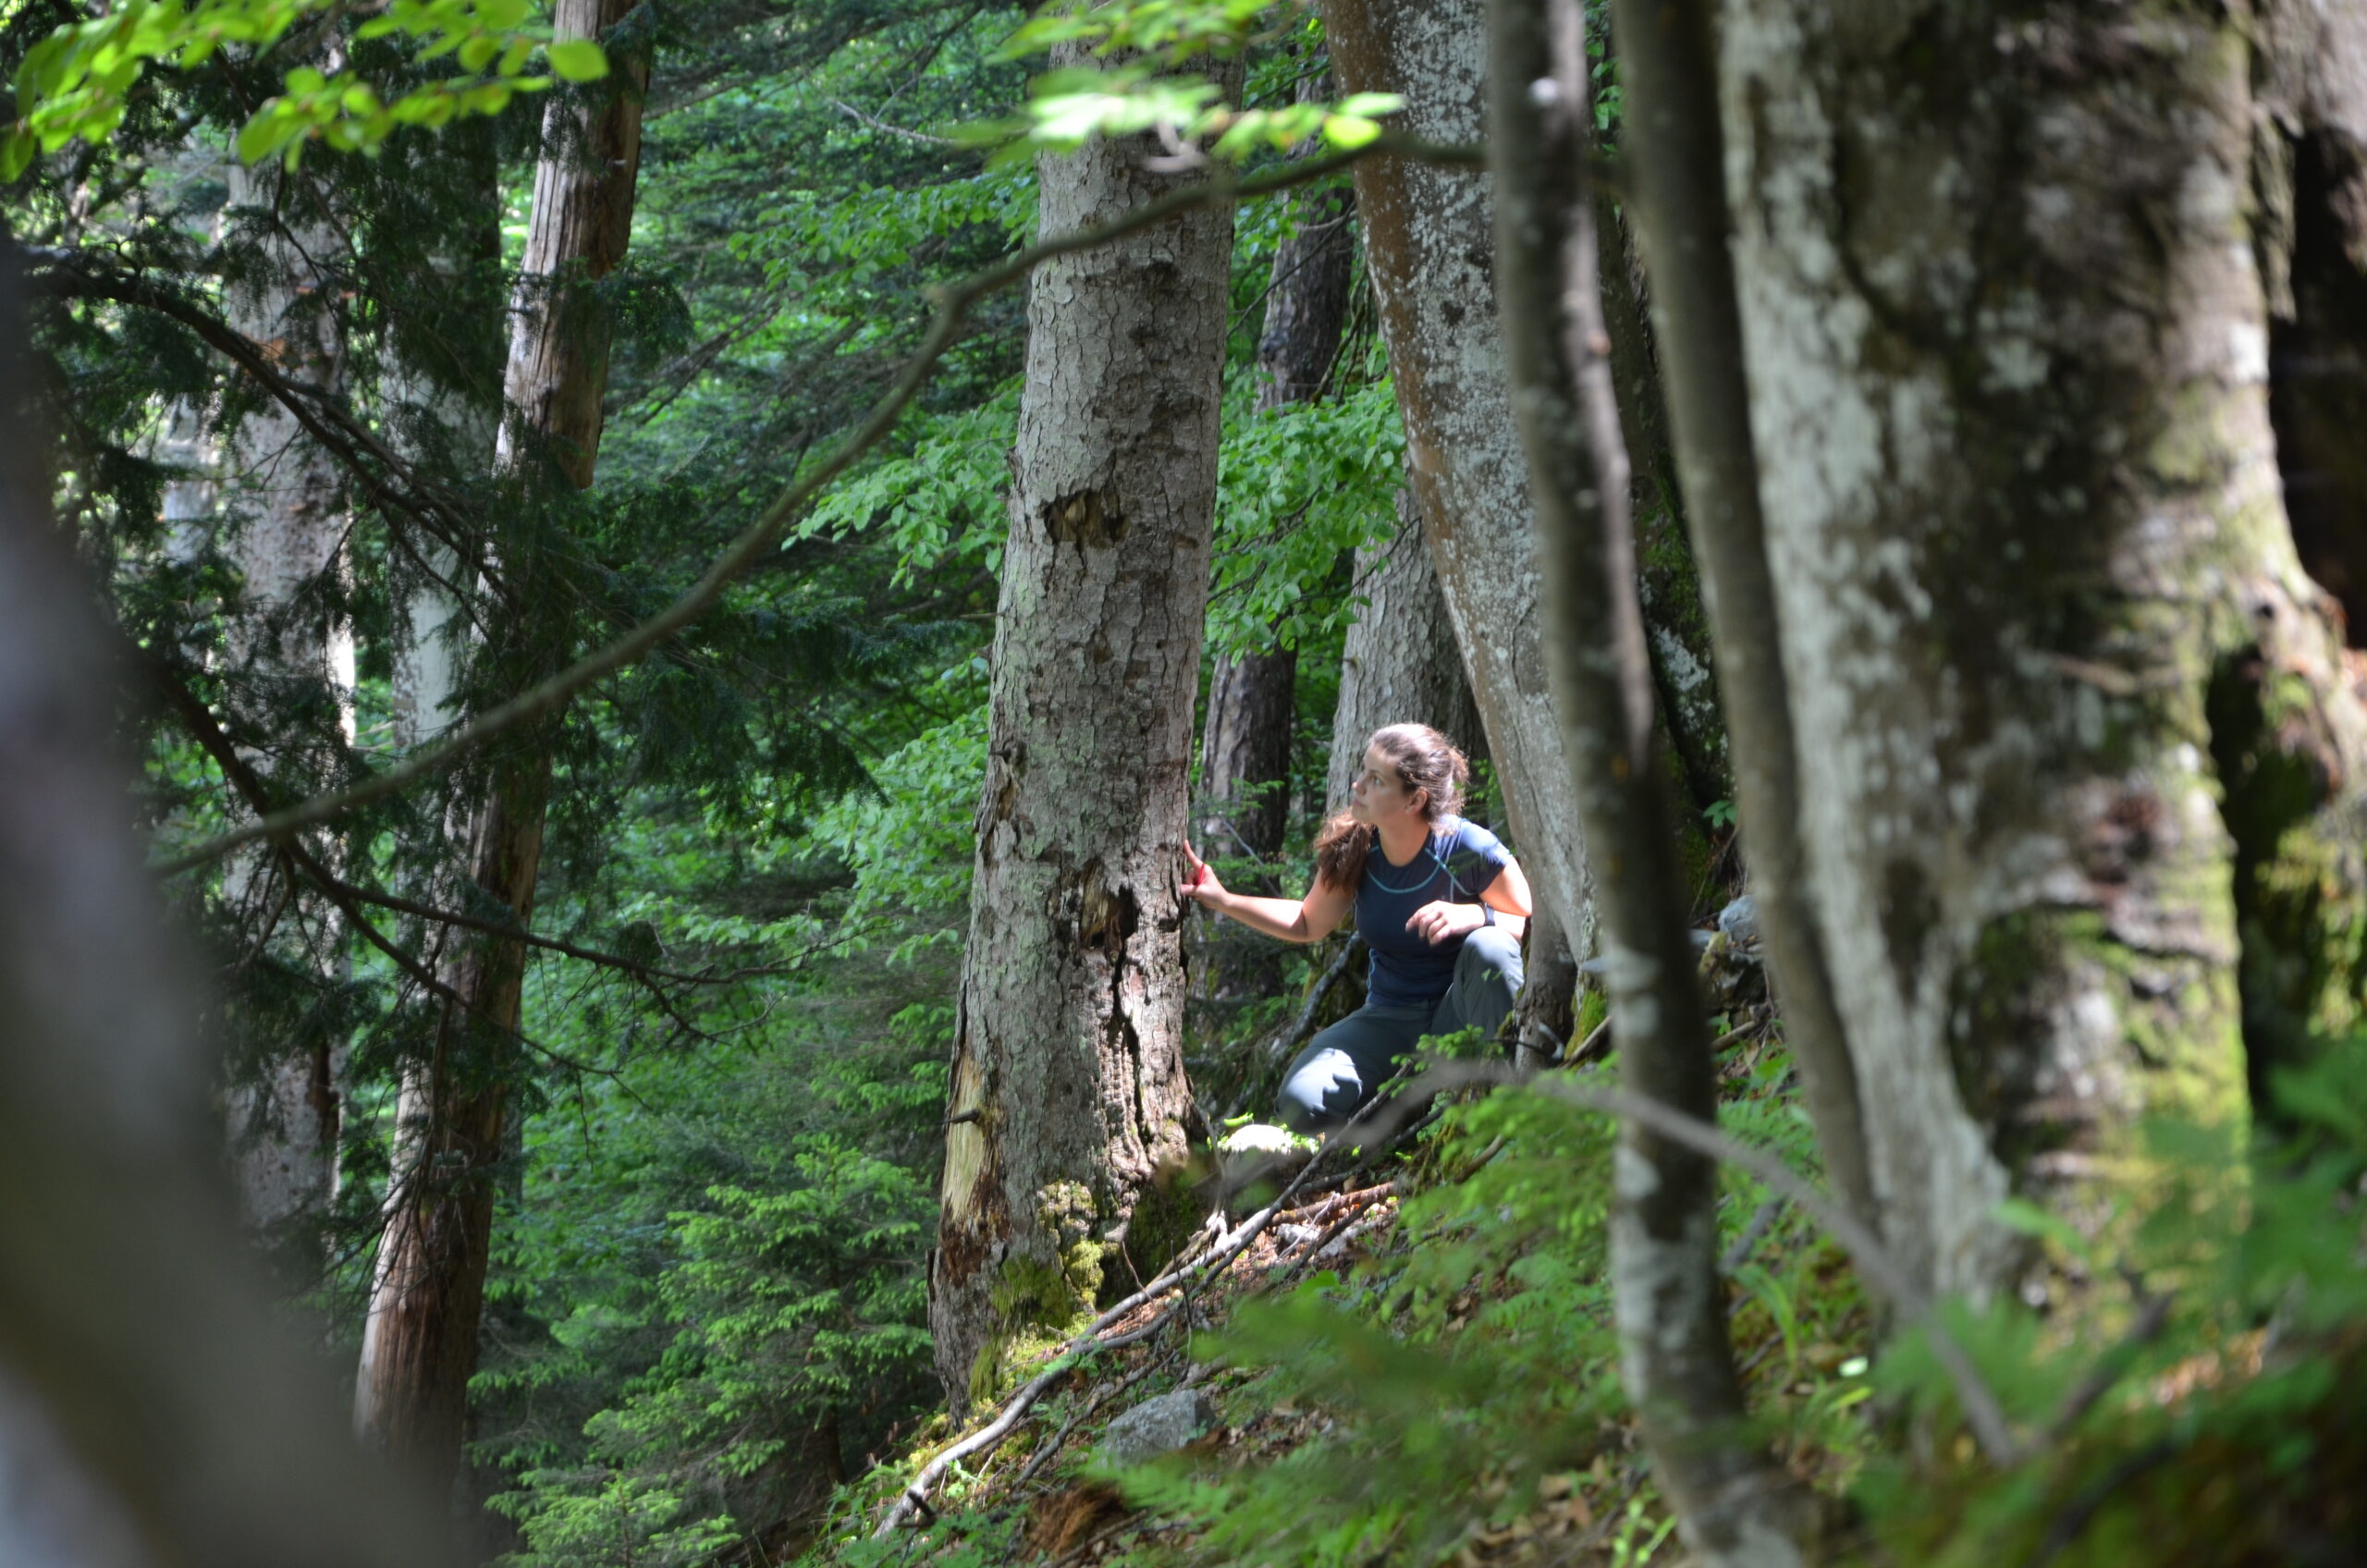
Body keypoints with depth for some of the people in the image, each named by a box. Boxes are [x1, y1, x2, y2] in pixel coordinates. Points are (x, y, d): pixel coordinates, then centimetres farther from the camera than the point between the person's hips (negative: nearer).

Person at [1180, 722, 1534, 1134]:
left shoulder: (1470, 850, -19)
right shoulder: (1352, 852, -6)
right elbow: (1309, 924, 12)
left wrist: (1476, 915, -31)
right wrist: (1223, 900, 4)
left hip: (1460, 1015, -3)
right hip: (1390, 1020, 3)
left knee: (1489, 947, -36)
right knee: (1303, 1105, -23)